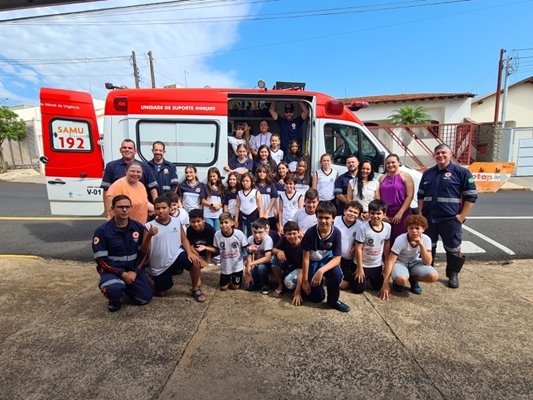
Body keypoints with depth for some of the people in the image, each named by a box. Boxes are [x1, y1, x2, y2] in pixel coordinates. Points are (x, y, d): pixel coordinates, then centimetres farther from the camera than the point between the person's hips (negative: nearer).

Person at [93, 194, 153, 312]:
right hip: (112, 269, -3)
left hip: (134, 268, 4)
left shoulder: (138, 227, -3)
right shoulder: (102, 231, -13)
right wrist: (122, 273, -20)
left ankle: (125, 285, 27)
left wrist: (135, 271, -11)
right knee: (114, 288, -36)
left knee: (145, 298, -3)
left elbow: (144, 252, 1)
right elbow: (101, 259, -14)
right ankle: (114, 300, 4)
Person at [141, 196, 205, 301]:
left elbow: (184, 239, 2)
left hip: (176, 256, 1)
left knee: (195, 262, -27)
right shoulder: (149, 226, -12)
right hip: (159, 266, -1)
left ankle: (195, 289, -1)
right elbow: (144, 251, -12)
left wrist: (190, 252, -17)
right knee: (161, 293, 8)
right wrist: (149, 235, -30)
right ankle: (154, 281, 44)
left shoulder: (177, 222, -3)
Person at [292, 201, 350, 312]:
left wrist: (321, 271, -36)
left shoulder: (336, 233, -20)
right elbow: (305, 258, -17)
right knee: (317, 298, -5)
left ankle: (333, 301, -5)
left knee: (337, 274, -33)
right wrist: (305, 280, -13)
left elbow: (337, 258, -20)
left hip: (327, 260, 1)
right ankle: (300, 286, 28)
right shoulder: (310, 232, -25)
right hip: (313, 262, -1)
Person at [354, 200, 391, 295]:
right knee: (358, 290, 0)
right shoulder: (363, 228, -23)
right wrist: (360, 268, -13)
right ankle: (358, 276, 31)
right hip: (363, 264, -4)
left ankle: (369, 278, 43)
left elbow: (387, 245, 4)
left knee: (379, 288, 15)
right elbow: (358, 248, -17)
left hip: (377, 265, 4)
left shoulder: (387, 227, -10)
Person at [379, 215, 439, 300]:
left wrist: (421, 245, -33)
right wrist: (385, 284, -29)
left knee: (433, 276, -25)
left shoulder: (426, 239, -17)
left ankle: (413, 279, 6)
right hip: (400, 262, -3)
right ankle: (397, 281, 3)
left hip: (415, 262, 4)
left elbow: (427, 262, -20)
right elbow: (390, 261, -26)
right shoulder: (400, 240, -27)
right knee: (401, 279, -36)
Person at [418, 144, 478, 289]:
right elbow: (421, 195, 16)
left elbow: (471, 196, -5)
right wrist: (420, 213, 6)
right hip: (428, 219, 4)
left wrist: (462, 216, -10)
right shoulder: (427, 173, 11)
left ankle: (453, 275, 26)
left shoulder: (461, 172, -4)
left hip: (451, 219, -4)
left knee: (453, 249, 8)